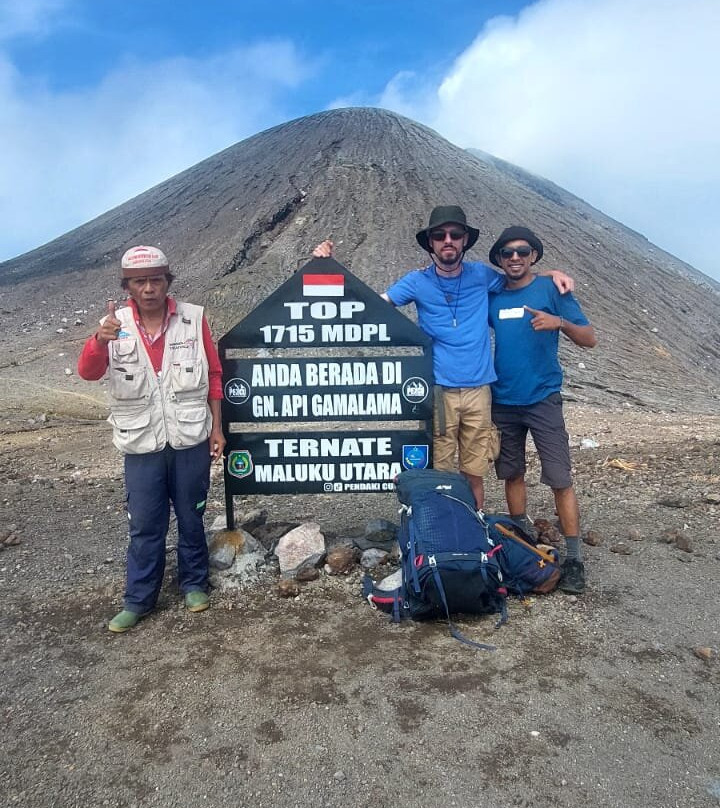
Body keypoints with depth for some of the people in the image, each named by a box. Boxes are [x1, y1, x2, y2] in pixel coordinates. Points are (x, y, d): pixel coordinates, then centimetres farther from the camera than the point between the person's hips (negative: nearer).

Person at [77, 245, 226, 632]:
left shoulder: (193, 319, -3)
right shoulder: (115, 326, -2)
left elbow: (214, 376, 2)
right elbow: (88, 371, -17)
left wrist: (217, 427, 1)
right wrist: (100, 340, -39)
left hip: (190, 441, 0)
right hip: (141, 445, 1)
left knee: (191, 517, 13)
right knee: (144, 526, 9)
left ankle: (194, 583, 32)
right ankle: (138, 599, 25)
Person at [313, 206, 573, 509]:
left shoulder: (481, 275, 6)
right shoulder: (417, 281, 1)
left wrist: (553, 274, 7)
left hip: (477, 390, 2)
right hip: (437, 391, -1)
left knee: (474, 475, 9)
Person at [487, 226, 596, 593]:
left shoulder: (551, 290, -3)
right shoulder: (491, 296, 7)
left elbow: (589, 339, -6)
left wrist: (560, 322, -25)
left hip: (542, 399, -4)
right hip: (502, 402, 4)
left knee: (560, 479, -5)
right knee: (512, 474, 12)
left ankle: (574, 558, 4)